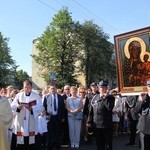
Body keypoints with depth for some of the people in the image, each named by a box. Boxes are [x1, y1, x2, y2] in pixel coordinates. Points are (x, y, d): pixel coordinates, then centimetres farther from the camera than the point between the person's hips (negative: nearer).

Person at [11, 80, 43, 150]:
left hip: (31, 122, -1)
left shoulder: (36, 95, 1)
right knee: (19, 141, 2)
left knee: (31, 140, 2)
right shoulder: (18, 95, 7)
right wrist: (18, 106, -21)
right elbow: (12, 106, 0)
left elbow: (40, 107, -7)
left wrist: (31, 108, -23)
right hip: (20, 121, 1)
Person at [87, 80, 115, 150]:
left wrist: (105, 98, -15)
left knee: (108, 143, 8)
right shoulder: (95, 98, 9)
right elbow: (91, 111, 9)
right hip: (96, 124, 3)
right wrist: (89, 121, 6)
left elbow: (110, 108, -19)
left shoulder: (110, 97, -2)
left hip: (106, 125, -3)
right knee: (99, 144, 14)